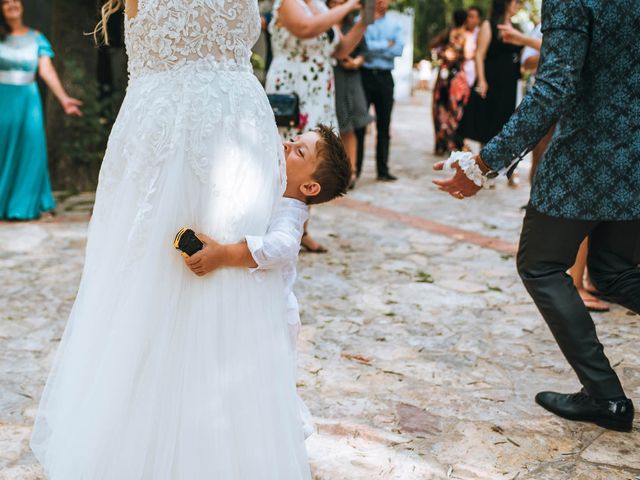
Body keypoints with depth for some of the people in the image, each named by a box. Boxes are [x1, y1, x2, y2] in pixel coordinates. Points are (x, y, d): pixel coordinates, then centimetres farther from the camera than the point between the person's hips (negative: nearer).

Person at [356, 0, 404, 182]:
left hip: (385, 78, 3)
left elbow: (399, 49, -3)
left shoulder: (395, 25, 12)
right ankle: (354, 168, 3)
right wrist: (386, 45, -5)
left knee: (384, 126, 7)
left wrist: (375, 48, -8)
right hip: (364, 76, -3)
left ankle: (383, 170, 14)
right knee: (359, 124, -3)